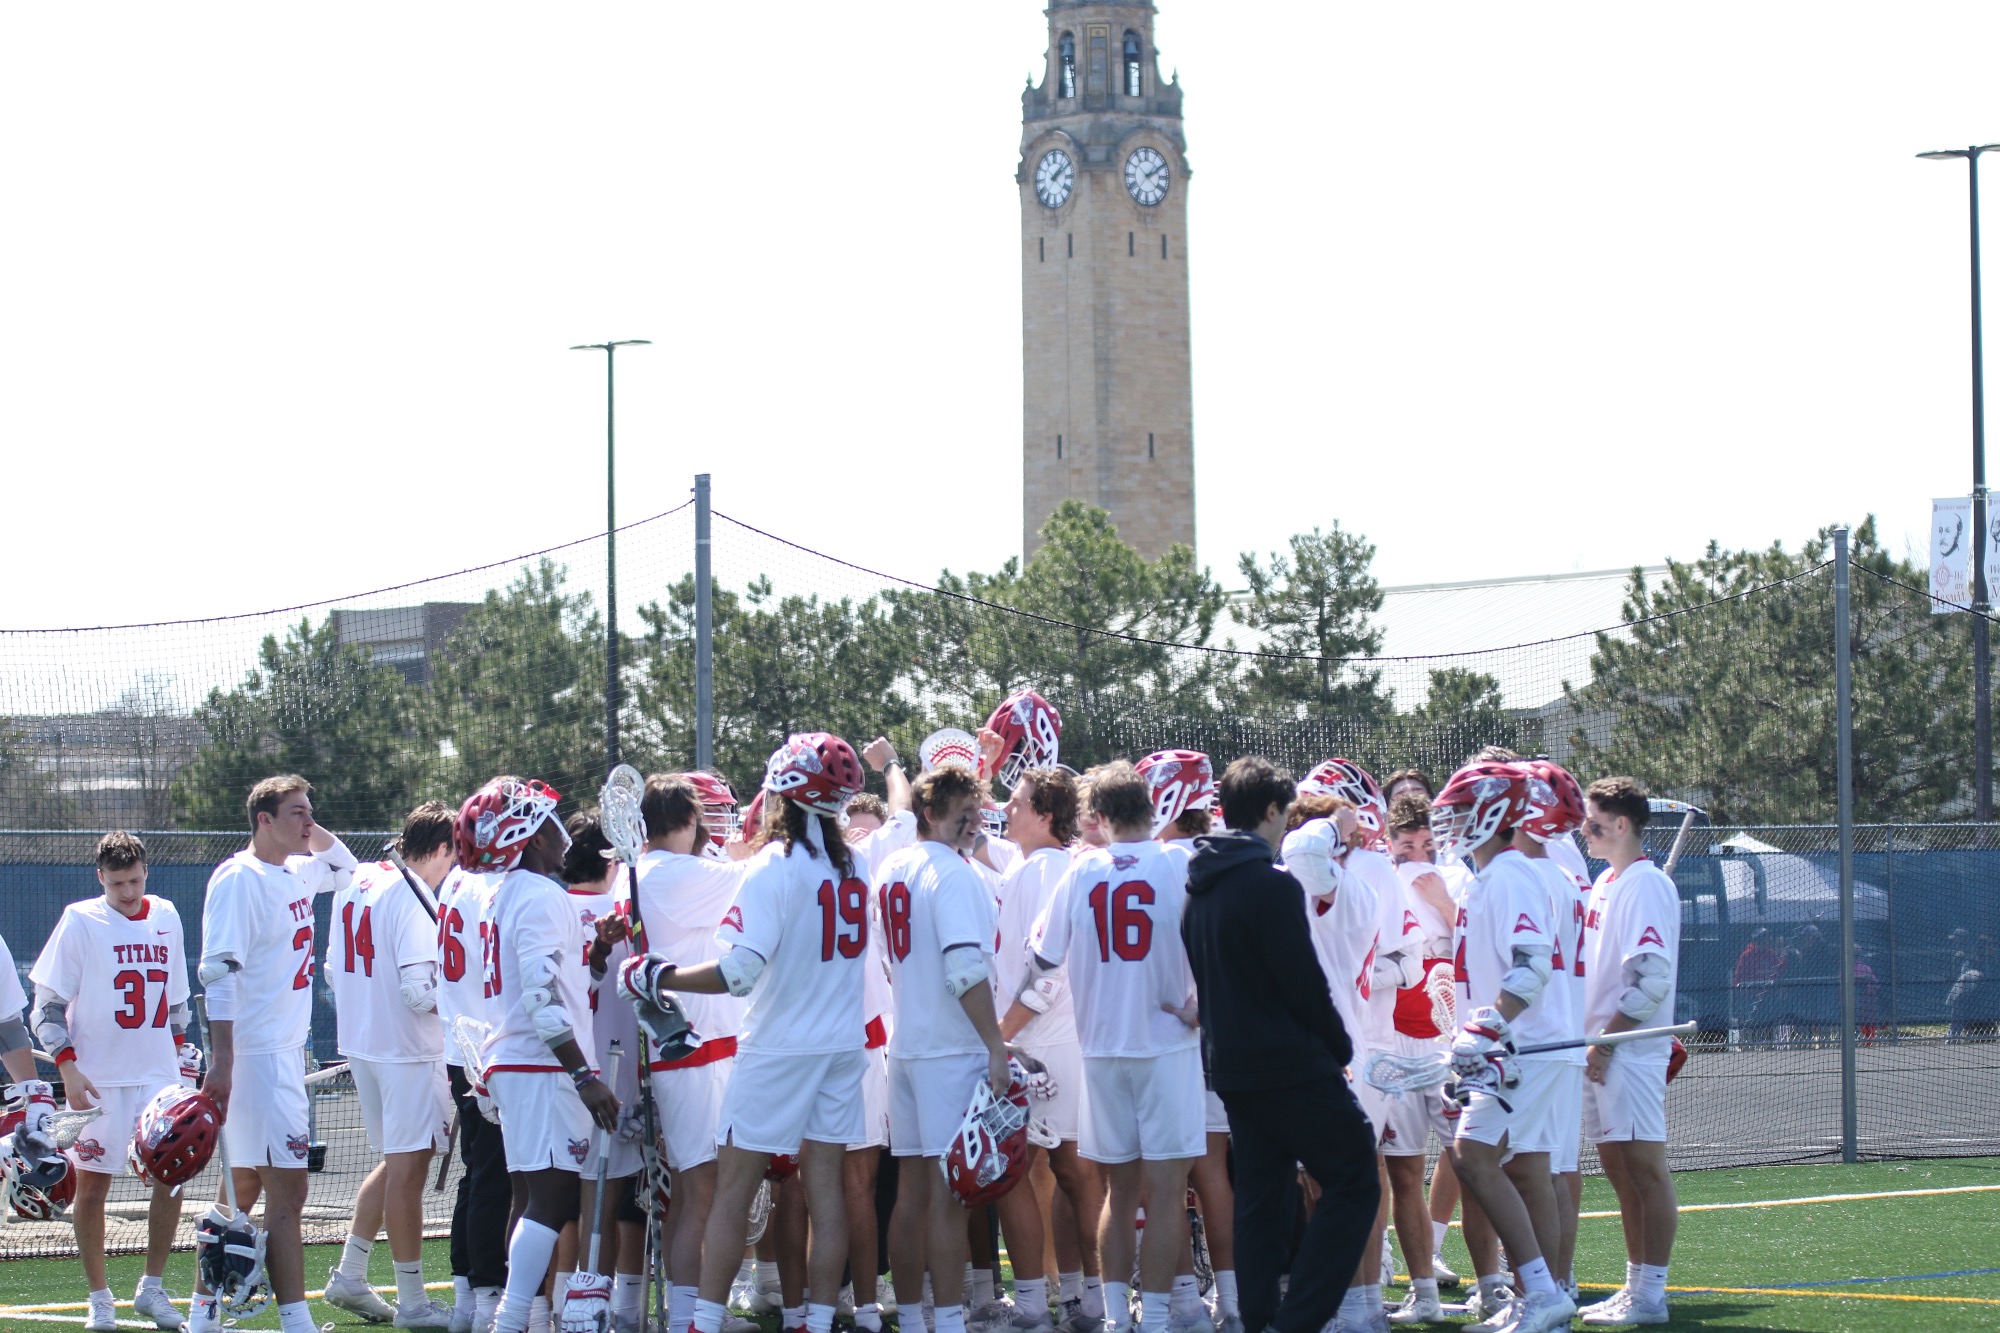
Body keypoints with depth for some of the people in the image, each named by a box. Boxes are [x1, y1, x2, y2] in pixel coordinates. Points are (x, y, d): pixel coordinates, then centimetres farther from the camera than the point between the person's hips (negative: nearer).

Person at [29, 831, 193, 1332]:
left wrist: (180, 1048, 17)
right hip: (99, 1080, -4)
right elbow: (48, 1005, -5)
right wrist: (68, 1067, -14)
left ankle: (152, 1288, 13)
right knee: (92, 1182, 0)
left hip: (160, 1074, 4)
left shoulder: (166, 917, 9)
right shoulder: (80, 921, -5)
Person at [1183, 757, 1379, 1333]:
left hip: (1229, 1065, 9)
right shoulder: (1272, 886, -16)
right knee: (1353, 1184, -3)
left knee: (1260, 1198, 13)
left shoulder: (1200, 891, 11)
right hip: (1292, 1066, -9)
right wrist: (1340, 1047, -1)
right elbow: (1304, 983, -15)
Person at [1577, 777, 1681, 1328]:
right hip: (1599, 1052, 9)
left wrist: (1607, 1040, -19)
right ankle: (1635, 1285, 17)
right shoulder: (1605, 883, 16)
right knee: (1619, 1168, 11)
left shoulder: (1646, 885, -12)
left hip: (1632, 1050, -9)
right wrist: (1592, 1043, 13)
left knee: (1645, 1169, -6)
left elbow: (1652, 978, -19)